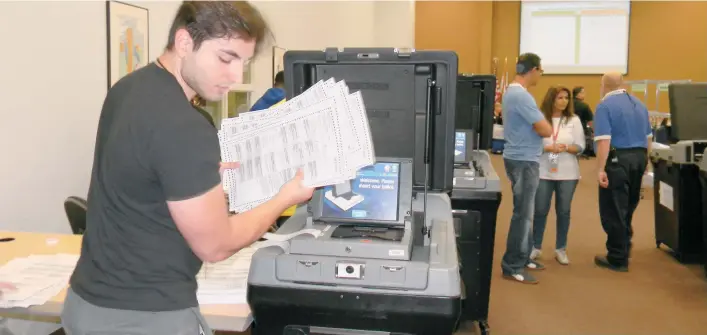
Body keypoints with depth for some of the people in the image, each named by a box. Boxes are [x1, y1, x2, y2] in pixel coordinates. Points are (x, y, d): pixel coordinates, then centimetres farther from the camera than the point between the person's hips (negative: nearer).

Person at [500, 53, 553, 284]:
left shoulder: (512, 92, 13)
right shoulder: (521, 96, -21)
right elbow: (546, 130, -20)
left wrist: (538, 126, 1)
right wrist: (545, 125, 0)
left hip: (520, 158, 10)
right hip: (524, 161, -10)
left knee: (525, 211, 17)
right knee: (523, 213, -4)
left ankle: (523, 258, 28)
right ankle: (512, 267, 3)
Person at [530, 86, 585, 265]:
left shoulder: (574, 120, 2)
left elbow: (580, 147, 2)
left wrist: (566, 148, -17)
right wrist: (548, 148, -19)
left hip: (567, 174, 2)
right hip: (543, 172, -1)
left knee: (563, 211, 8)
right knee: (540, 210, 5)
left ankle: (561, 249, 21)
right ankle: (536, 247, 18)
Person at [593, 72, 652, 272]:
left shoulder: (605, 106, -10)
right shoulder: (639, 104, 14)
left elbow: (604, 141, -20)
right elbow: (648, 137, 18)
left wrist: (601, 169, -20)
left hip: (618, 159, -8)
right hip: (639, 157, 8)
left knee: (614, 210, 2)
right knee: (627, 207, 21)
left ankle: (618, 259, 8)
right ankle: (624, 250, 34)